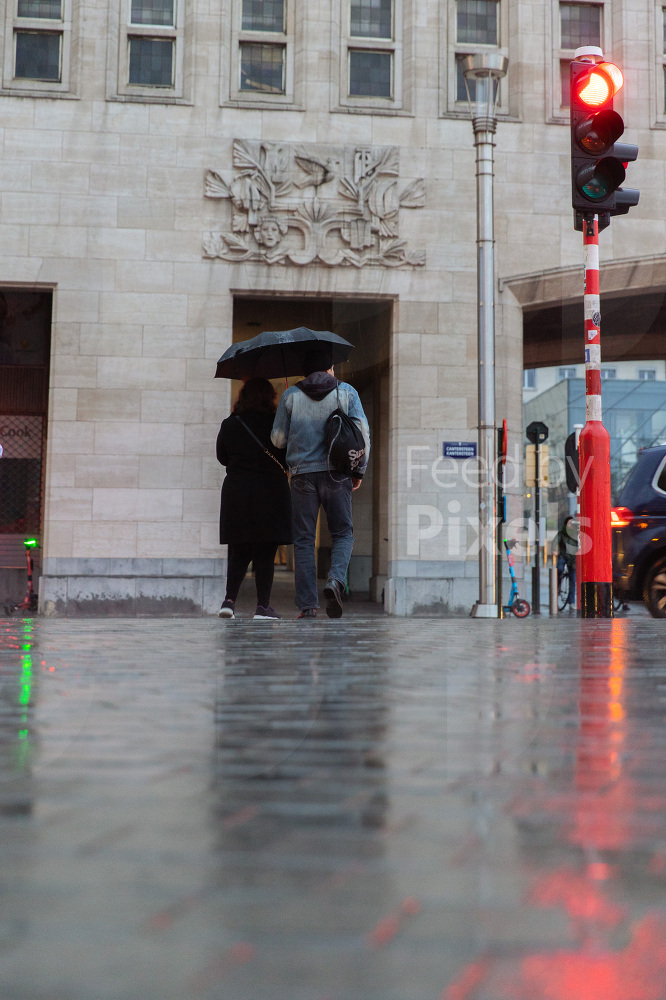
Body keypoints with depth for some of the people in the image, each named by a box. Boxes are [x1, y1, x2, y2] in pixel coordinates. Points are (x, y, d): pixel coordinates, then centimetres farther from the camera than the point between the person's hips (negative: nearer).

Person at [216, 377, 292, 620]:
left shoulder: (229, 424, 3)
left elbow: (222, 458, 12)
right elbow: (289, 458, -2)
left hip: (235, 492, 3)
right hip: (271, 490, -3)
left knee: (239, 552, 11)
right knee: (265, 553, 3)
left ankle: (229, 600, -1)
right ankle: (263, 605, 2)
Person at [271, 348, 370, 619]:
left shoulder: (291, 395, 7)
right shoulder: (347, 392, 7)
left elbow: (277, 439, 6)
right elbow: (362, 432, 0)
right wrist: (360, 470, 8)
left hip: (302, 473, 0)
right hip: (337, 474, 0)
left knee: (303, 539, 5)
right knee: (343, 533, 11)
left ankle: (307, 604, 0)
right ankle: (336, 579, -15)